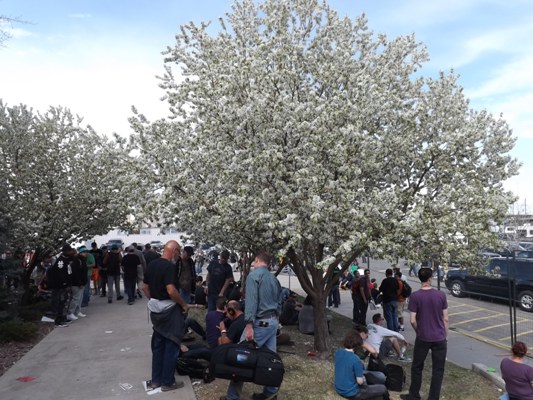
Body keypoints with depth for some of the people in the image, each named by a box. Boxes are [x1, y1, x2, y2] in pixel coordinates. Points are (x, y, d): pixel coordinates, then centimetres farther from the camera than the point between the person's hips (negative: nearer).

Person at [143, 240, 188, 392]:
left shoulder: (151, 264, 6)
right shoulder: (169, 266, -21)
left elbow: (145, 287, 13)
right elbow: (171, 290, -28)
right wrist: (184, 304, -16)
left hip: (156, 309, 8)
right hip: (169, 309, -8)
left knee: (158, 345, 17)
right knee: (171, 346, 4)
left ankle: (156, 380, 26)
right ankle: (167, 382, 14)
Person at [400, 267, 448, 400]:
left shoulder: (415, 296, -12)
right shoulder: (441, 295, -7)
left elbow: (413, 320, -10)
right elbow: (445, 319, -1)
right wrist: (445, 336, 12)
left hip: (422, 339, -1)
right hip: (439, 338, 1)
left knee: (417, 368, 15)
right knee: (438, 370, 12)